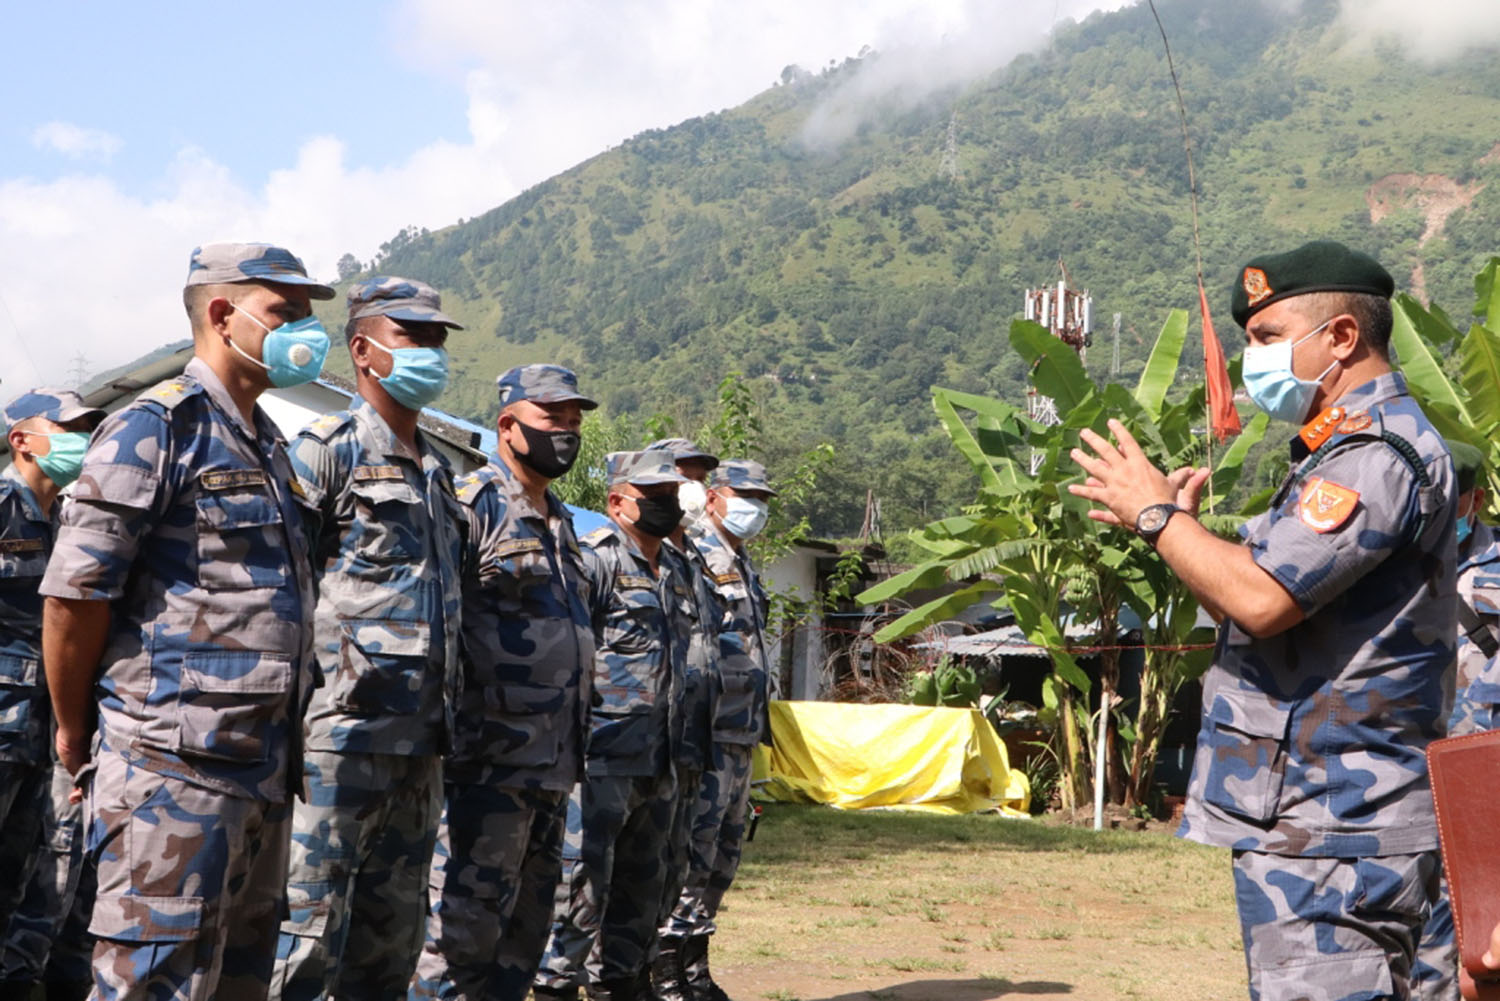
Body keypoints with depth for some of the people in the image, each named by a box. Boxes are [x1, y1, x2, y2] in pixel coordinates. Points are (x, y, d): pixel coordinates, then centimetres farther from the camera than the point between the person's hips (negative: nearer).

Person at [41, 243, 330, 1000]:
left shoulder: (267, 446, 17)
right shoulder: (155, 428, -9)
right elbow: (72, 595, -12)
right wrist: (74, 733, -4)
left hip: (263, 769, 9)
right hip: (175, 767, -9)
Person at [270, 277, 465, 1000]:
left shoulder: (436, 468, 20)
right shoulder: (328, 448, -5)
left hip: (420, 741, 8)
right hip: (344, 727, -8)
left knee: (393, 936, 12)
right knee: (309, 919, -7)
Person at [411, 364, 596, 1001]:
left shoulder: (559, 519, 19)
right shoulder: (472, 505, -9)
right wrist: (440, 732, -19)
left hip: (553, 758, 9)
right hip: (490, 757, -9)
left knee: (529, 914, 14)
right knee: (467, 914, -8)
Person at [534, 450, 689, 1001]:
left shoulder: (673, 574, 18)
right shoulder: (593, 560, -10)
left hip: (655, 763, 9)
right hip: (600, 757, -9)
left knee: (641, 887, 14)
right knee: (580, 884, -8)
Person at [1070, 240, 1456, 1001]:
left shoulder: (1378, 452, -16)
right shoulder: (1345, 450, 19)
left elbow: (1261, 599, -26)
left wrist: (1159, 516, -11)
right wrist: (1185, 525, 8)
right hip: (1302, 823, 11)